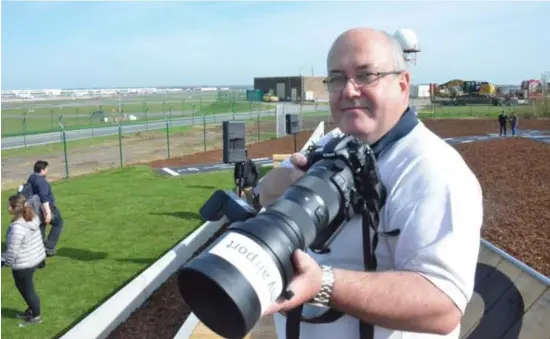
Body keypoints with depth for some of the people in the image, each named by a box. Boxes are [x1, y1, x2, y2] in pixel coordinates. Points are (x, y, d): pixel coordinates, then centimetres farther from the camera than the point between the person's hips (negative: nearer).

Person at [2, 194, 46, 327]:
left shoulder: (17, 227, -30)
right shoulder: (33, 218, -5)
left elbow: (12, 251, -24)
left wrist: (4, 262, -7)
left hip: (24, 264, -9)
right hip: (36, 257, 9)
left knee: (27, 289, 14)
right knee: (22, 286, 28)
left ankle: (36, 316, 33)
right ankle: (32, 309, 45)